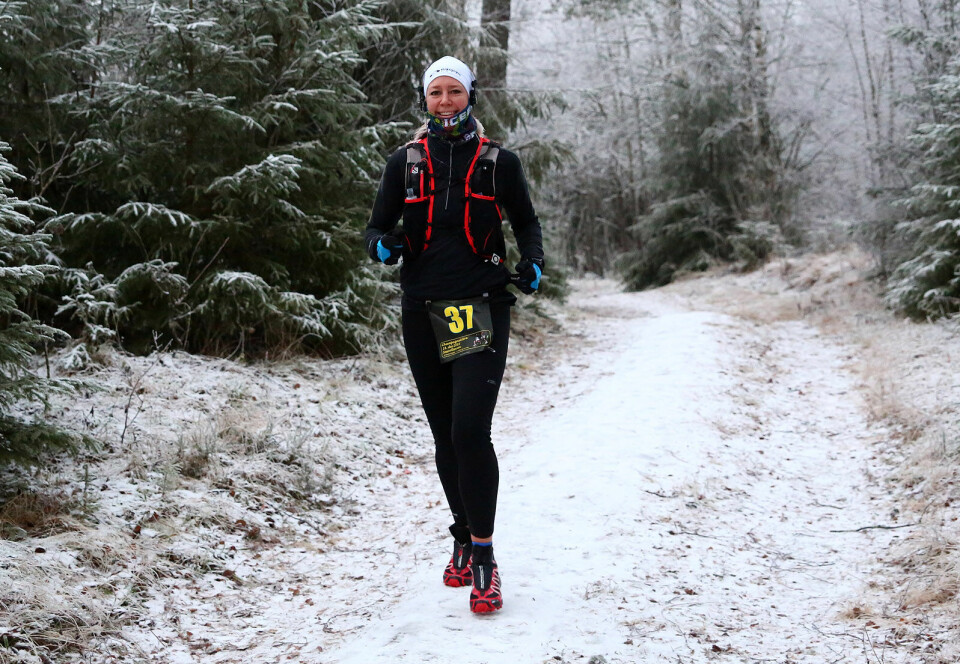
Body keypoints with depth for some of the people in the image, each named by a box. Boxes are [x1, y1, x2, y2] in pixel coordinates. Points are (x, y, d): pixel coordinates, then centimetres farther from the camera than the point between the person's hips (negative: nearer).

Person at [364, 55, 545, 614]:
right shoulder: (406, 161, 7)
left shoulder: (499, 162, 3)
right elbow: (379, 228, 11)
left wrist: (533, 262, -6)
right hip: (423, 311, 3)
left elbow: (526, 221, 15)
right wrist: (384, 246, -13)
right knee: (445, 437, 10)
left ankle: (484, 556, -9)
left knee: (470, 430, -16)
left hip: (481, 310, -3)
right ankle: (464, 541, 26)